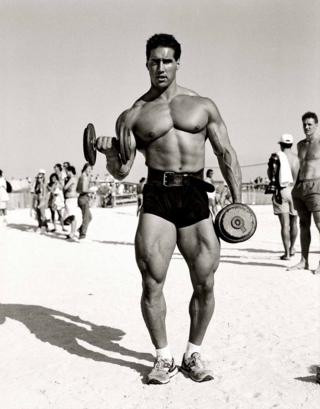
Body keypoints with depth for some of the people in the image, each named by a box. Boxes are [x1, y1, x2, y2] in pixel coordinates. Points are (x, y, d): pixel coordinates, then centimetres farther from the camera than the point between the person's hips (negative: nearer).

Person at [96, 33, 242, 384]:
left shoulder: (203, 105, 11)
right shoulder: (132, 115, 9)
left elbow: (226, 154, 11)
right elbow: (121, 171, 6)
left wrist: (237, 200, 3)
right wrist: (110, 153, -16)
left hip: (196, 197, 1)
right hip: (157, 197, -1)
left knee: (205, 283, 3)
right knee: (152, 282, -4)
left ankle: (193, 354, 24)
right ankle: (163, 358, 17)